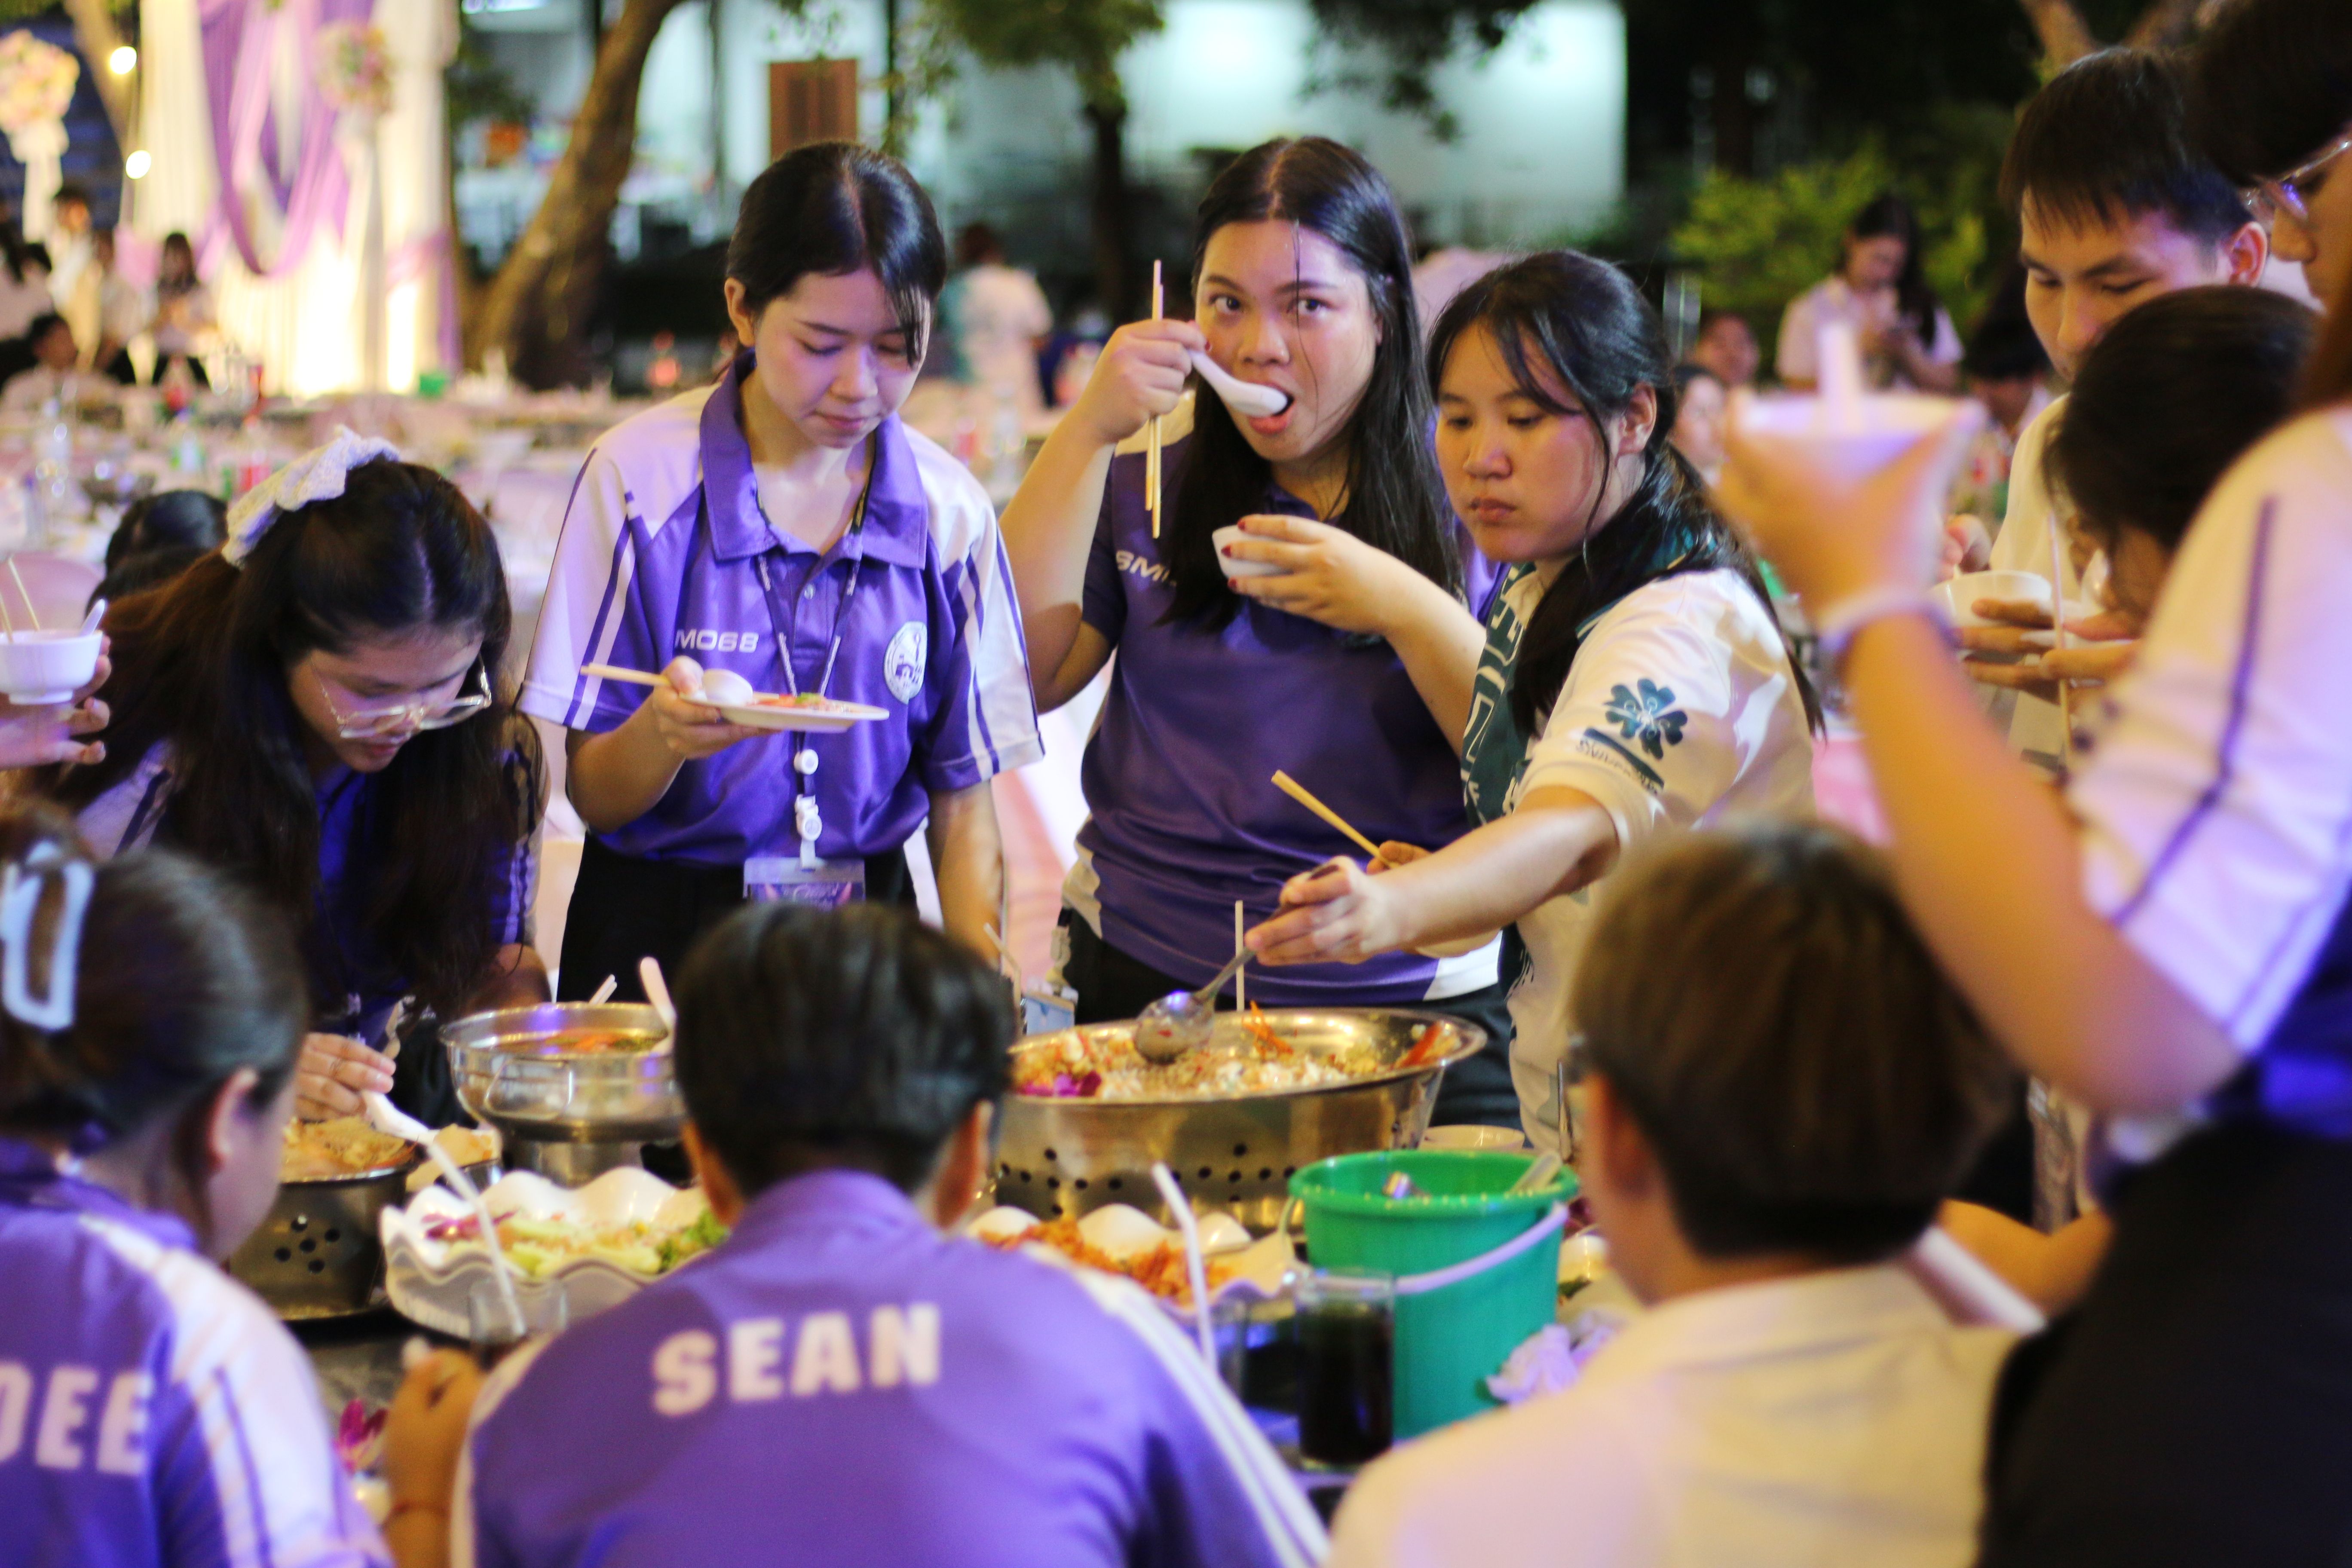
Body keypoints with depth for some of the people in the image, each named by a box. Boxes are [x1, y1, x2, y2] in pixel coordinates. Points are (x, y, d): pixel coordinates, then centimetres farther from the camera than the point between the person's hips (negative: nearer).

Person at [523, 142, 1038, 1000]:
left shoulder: (949, 510, 3)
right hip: (663, 932, -2)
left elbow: (963, 802, 7)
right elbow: (592, 795, -2)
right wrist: (663, 734, -24)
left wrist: (983, 976, -11)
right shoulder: (640, 478, -5)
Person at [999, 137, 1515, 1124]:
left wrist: (1403, 605, -18)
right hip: (1142, 985, 1)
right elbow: (1014, 679, 0)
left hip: (1405, 1001, -1)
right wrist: (1089, 428, -3)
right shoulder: (1143, 488, 13)